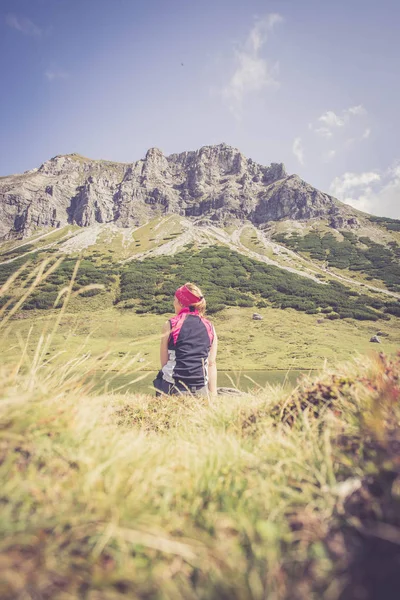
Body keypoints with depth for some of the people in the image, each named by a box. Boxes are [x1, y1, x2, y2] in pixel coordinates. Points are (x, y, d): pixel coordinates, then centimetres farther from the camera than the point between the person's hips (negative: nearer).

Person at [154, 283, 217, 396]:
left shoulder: (170, 324, -2)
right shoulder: (210, 327, 6)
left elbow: (164, 362, -1)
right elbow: (212, 364, 4)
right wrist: (213, 394, 7)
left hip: (173, 387, -3)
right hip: (201, 389, 3)